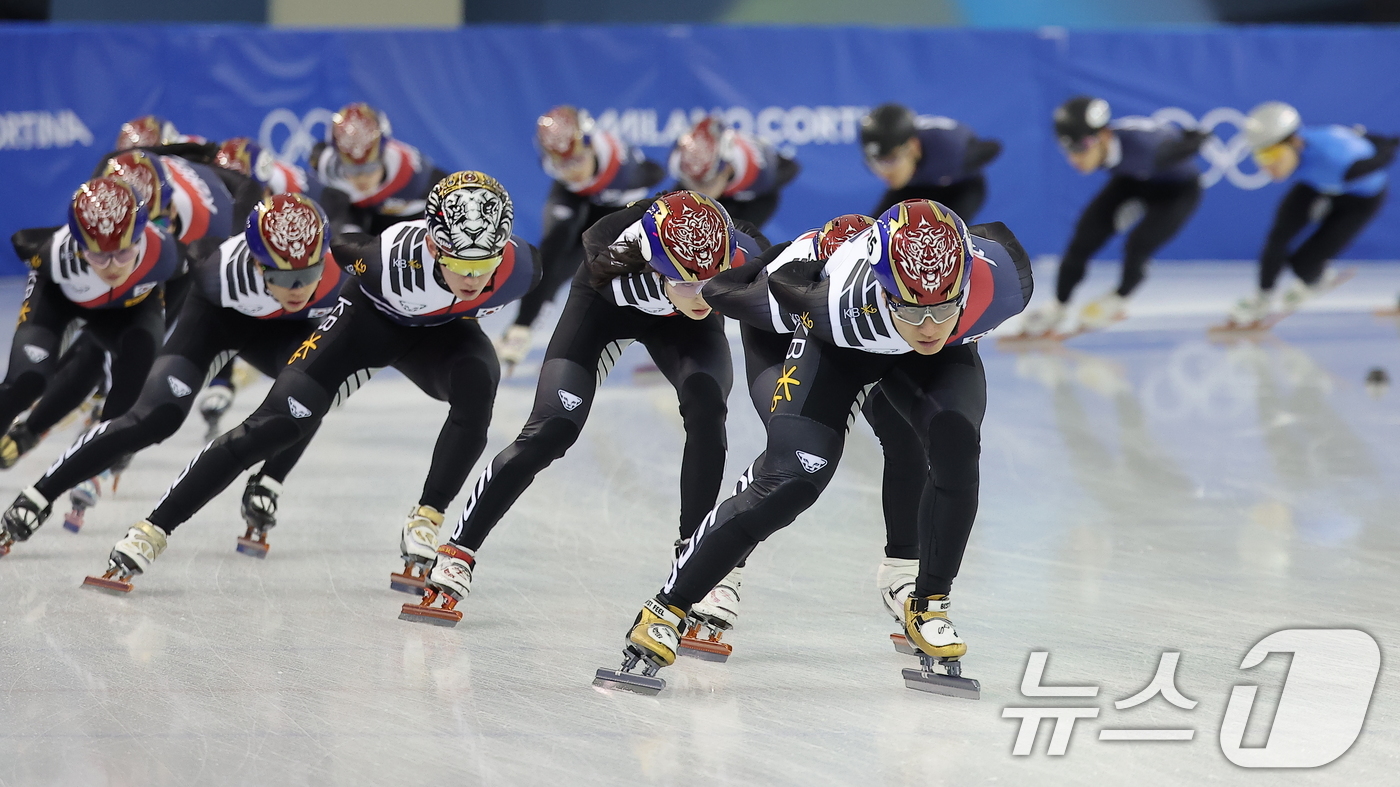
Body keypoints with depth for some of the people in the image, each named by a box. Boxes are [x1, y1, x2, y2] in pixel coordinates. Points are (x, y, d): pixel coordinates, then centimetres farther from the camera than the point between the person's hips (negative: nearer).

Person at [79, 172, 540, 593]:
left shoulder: (519, 267, -31)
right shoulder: (395, 257, -41)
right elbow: (336, 244, -18)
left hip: (444, 330, 3)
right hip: (371, 317, -3)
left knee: (476, 392, -31)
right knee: (278, 423, -16)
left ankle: (425, 524, -13)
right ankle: (152, 531, -11)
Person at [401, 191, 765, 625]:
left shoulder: (740, 259, -37)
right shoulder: (617, 250, -44)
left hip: (683, 325, 1)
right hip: (607, 301, -1)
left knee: (705, 410, -26)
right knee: (551, 430, -12)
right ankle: (455, 555, 2)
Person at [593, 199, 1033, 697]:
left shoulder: (1003, 283, -37)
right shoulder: (840, 301, -44)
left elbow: (996, 239, -11)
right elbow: (779, 277, -21)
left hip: (947, 357, 2)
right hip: (839, 345, -2)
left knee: (956, 448, -25)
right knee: (788, 481, -16)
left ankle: (928, 610, -6)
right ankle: (662, 615, -8)